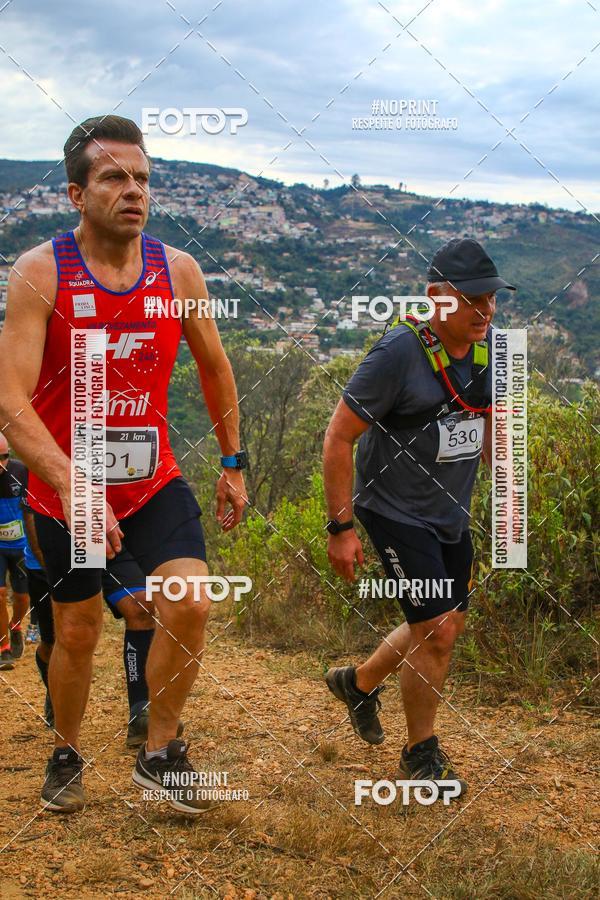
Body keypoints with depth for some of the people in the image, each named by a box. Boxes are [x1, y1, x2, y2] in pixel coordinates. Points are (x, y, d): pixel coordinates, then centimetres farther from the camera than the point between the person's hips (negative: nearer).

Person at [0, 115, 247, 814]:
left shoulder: (178, 270, -4)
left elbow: (214, 368, 13)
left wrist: (232, 463, 15)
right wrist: (73, 485, -35)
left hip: (153, 481, 2)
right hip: (64, 489, -2)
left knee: (190, 604, -17)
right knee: (76, 633, 11)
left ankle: (158, 754, 5)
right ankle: (66, 755, 38)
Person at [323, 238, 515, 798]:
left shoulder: (488, 348, -2)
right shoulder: (398, 353, -23)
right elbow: (338, 438, -19)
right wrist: (341, 528, -18)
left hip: (451, 514, 8)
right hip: (395, 513, -7)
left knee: (447, 625, 17)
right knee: (436, 629, -8)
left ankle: (358, 683, 42)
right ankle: (421, 756, 13)